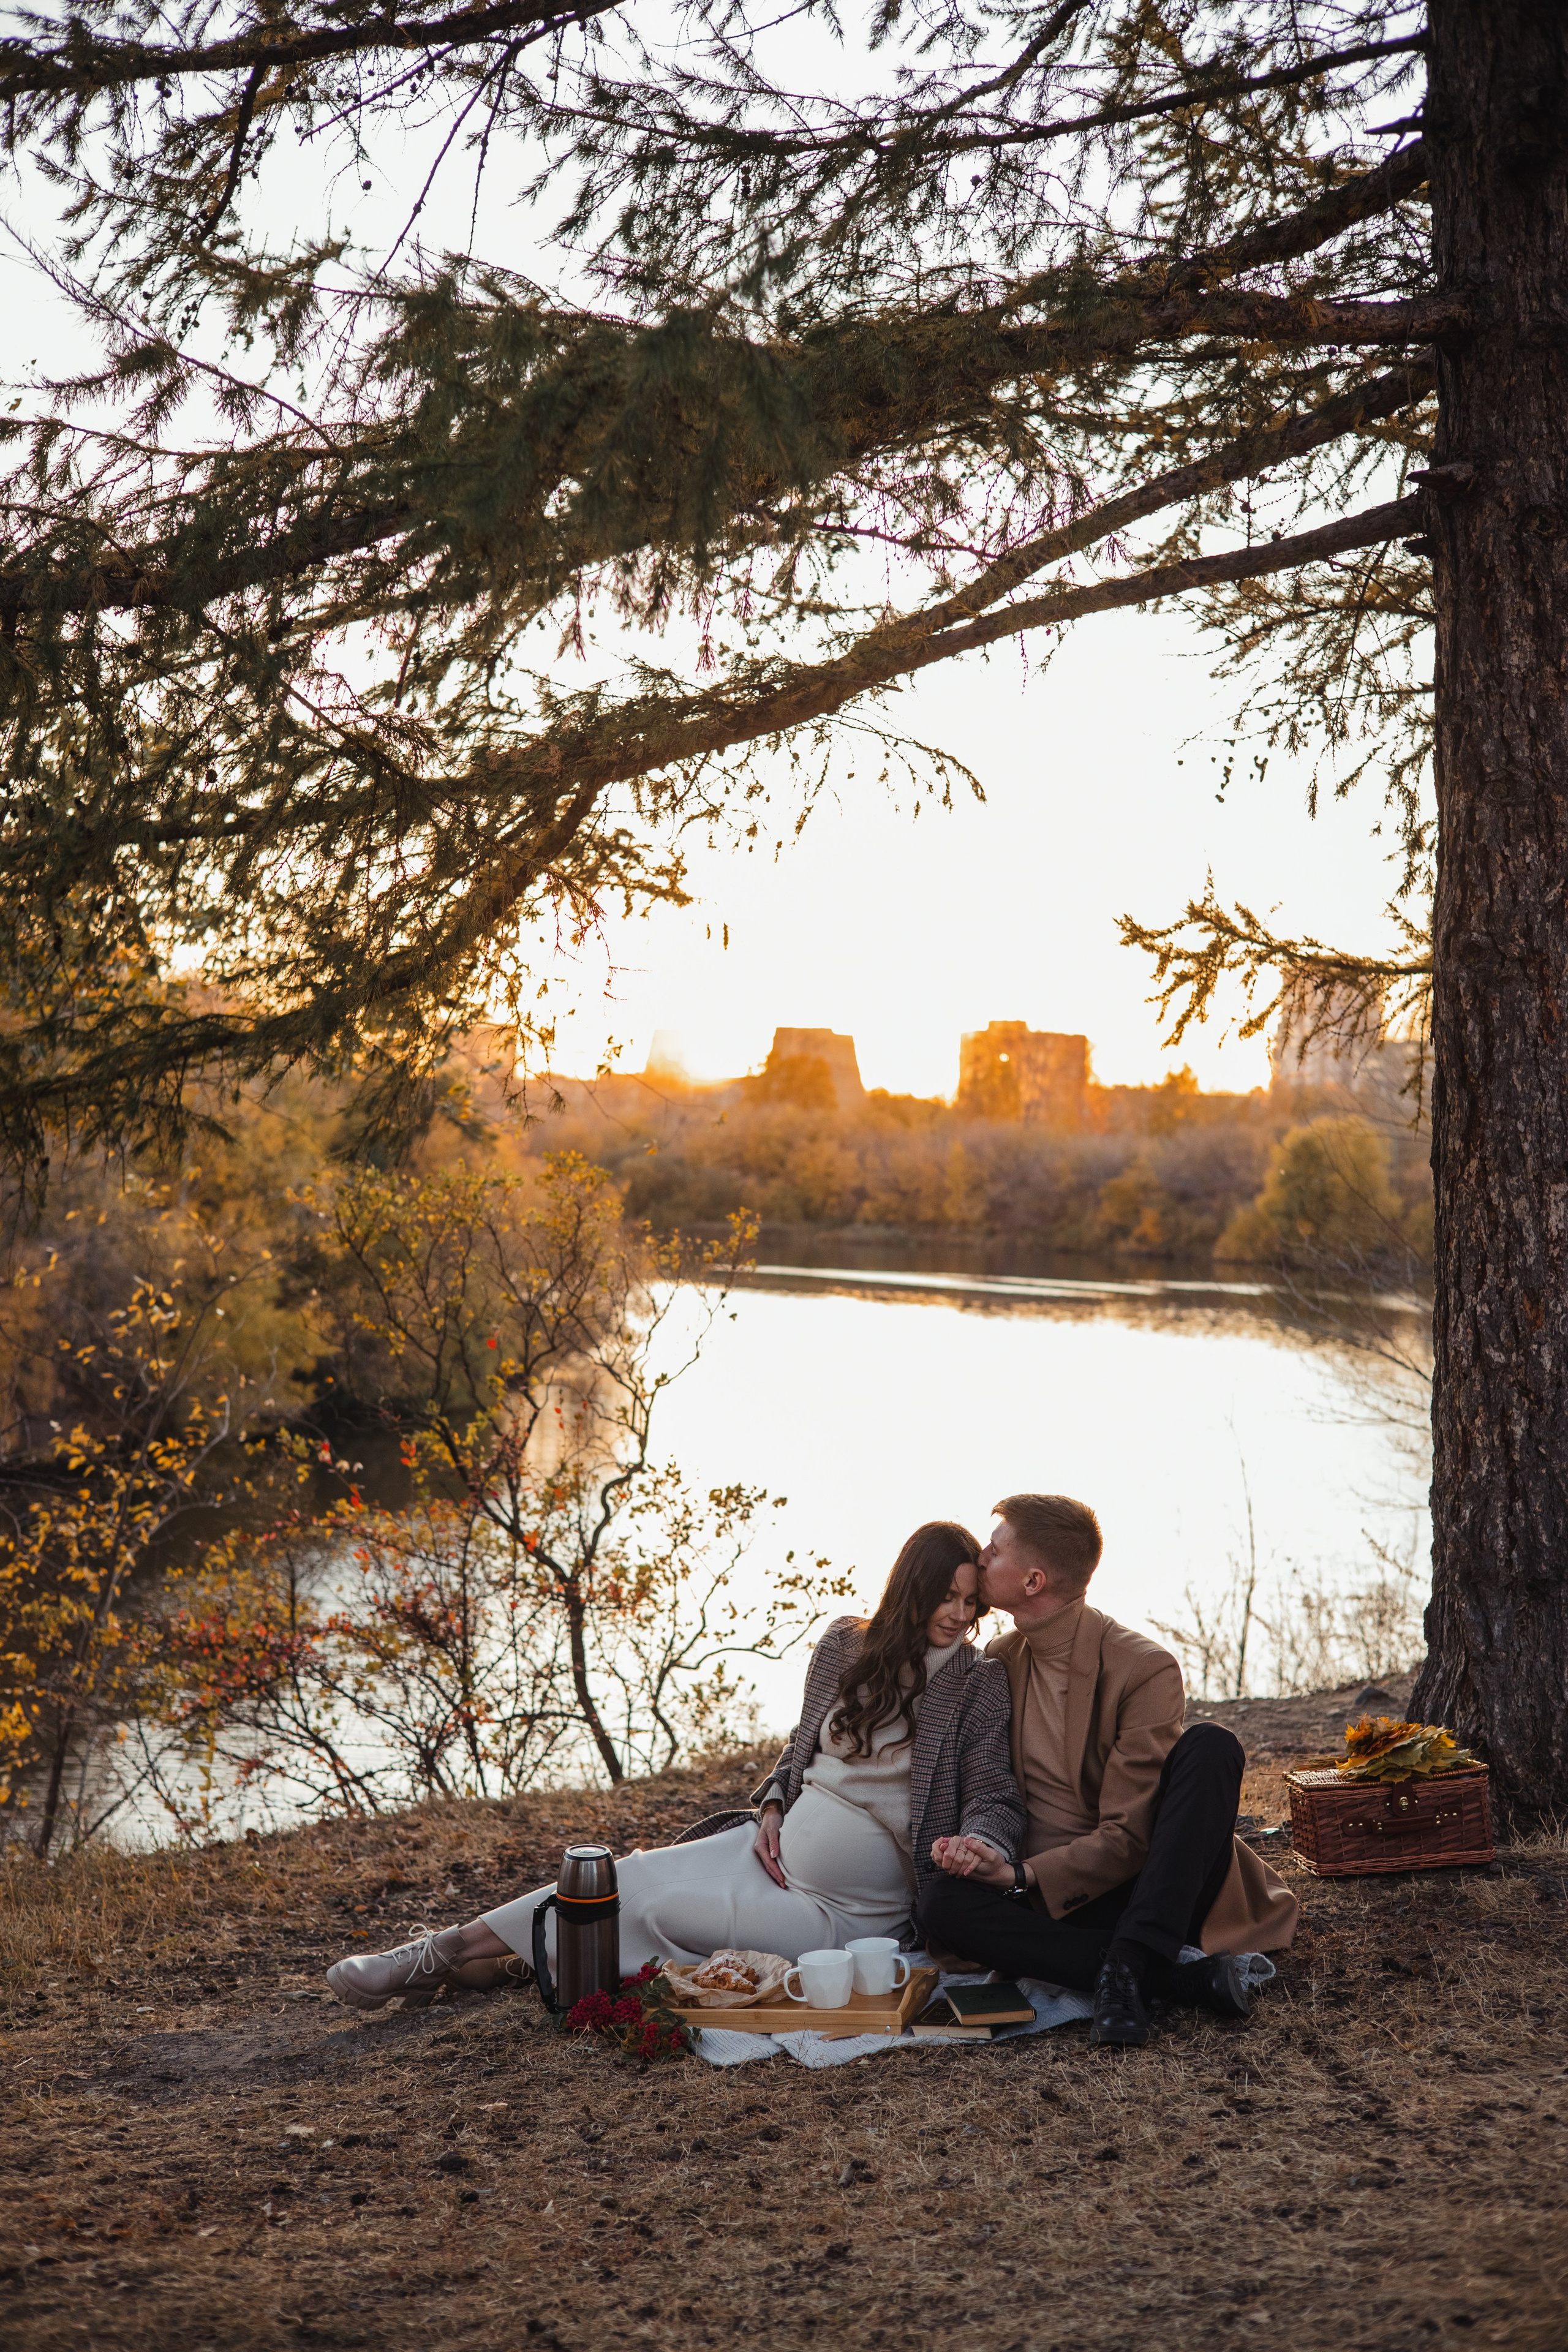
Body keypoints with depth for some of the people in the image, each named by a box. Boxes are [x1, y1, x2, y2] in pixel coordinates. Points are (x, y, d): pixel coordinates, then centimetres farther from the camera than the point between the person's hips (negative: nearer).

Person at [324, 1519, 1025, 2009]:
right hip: (776, 1850, 5)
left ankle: (472, 1959, -4)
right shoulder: (847, 1645, 5)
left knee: (657, 1911, -17)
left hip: (849, 1907, -5)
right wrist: (773, 1807, 2)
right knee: (629, 1879, -12)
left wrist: (983, 1842, -34)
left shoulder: (978, 1682, -9)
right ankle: (447, 1951, -6)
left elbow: (995, 1798, -12)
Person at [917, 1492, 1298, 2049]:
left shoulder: (1145, 1669, -12)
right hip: (1055, 1902, 4)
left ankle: (1129, 1965, -36)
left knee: (1210, 1746, -29)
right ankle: (1178, 1976, -31)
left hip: (1153, 1893, -4)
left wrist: (1021, 1876, -25)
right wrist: (971, 1849, -11)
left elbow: (1126, 1839, -14)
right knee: (940, 1905, -28)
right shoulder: (997, 1664, 7)